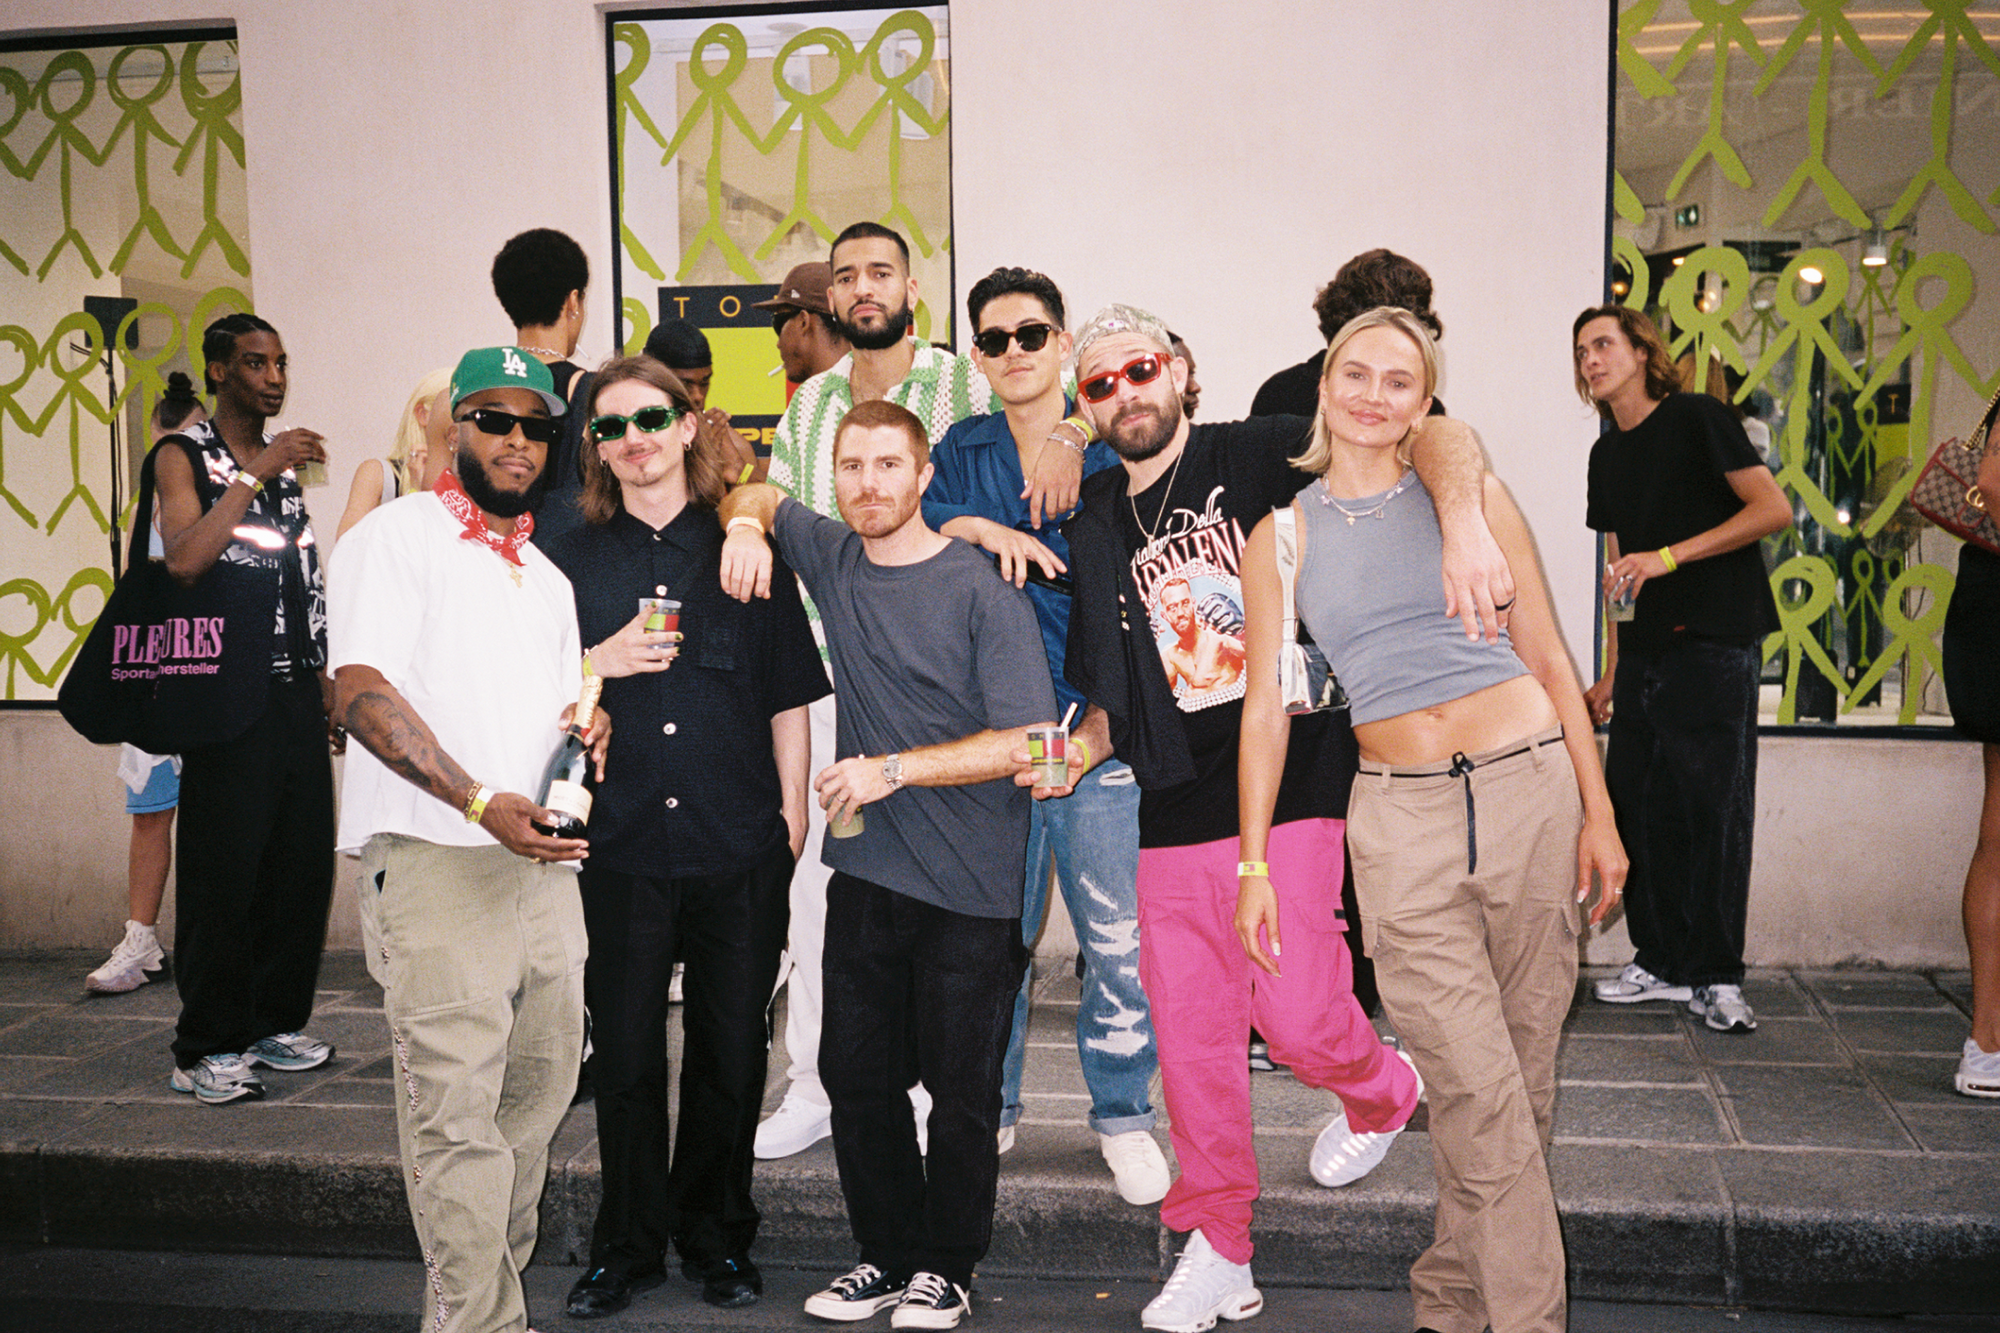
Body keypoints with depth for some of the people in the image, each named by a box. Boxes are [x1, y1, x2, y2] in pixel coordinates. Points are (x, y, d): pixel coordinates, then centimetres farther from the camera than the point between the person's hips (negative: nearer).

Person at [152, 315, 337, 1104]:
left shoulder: (286, 463, 18)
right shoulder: (184, 459, -1)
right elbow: (185, 559, -20)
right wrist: (257, 472, -17)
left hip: (296, 692, 6)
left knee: (304, 862, 6)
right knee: (224, 869, -4)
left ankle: (274, 1023, 19)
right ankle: (206, 1048, 5)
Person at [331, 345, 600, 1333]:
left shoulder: (545, 575, 22)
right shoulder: (396, 536, -2)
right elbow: (361, 693, -13)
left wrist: (589, 715, 4)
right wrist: (479, 800, -21)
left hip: (542, 860, 8)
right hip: (433, 859, -7)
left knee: (540, 1086, 11)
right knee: (457, 1109, -8)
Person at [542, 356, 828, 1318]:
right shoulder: (573, 558, 9)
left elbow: (788, 695, 8)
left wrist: (792, 809, 4)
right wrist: (600, 662, -7)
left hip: (739, 842, 0)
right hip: (619, 842, 1)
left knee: (731, 1050, 7)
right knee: (624, 1052, 5)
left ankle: (717, 1238, 24)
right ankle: (627, 1246, 21)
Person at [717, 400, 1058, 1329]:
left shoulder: (981, 591, -10)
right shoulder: (832, 556, 7)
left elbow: (1024, 742, -15)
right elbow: (755, 494, 26)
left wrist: (892, 770, -18)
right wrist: (746, 523, 2)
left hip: (970, 887, -5)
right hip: (866, 870, 5)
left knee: (961, 1086, 5)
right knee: (855, 1070, 11)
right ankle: (887, 1253, 28)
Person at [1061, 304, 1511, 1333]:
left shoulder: (1257, 456, -3)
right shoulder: (1093, 534, 13)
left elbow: (1436, 435, -12)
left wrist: (1463, 527, -31)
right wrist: (1079, 745, -1)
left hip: (1290, 792, -5)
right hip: (1173, 813, 5)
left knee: (1296, 1015, -7)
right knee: (1190, 1035, 7)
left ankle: (1381, 1096, 30)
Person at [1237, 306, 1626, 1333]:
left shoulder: (1471, 498, 7)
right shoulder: (1281, 535, 7)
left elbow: (1548, 659, 9)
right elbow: (1265, 702, 7)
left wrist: (1598, 815, 4)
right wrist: (1253, 863, 3)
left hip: (1530, 787, 1)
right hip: (1401, 815, -1)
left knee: (1522, 1074, 7)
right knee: (1479, 1094, -6)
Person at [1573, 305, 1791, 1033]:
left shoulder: (1697, 419, -3)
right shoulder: (1607, 453, 16)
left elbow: (1774, 509, -12)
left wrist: (1669, 556, -18)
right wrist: (1610, 673, 15)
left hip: (1714, 645, -6)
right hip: (1645, 651, 7)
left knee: (1713, 806, -5)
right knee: (1637, 804, 4)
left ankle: (1717, 978, 3)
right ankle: (1663, 963, 15)